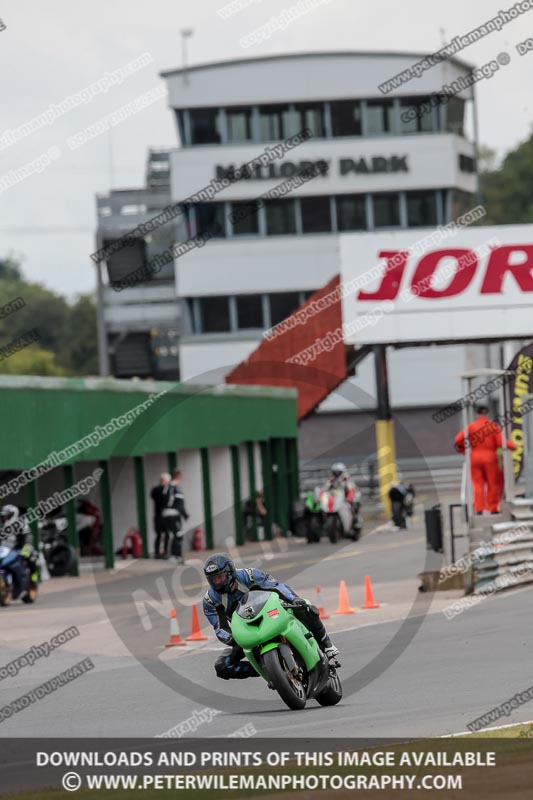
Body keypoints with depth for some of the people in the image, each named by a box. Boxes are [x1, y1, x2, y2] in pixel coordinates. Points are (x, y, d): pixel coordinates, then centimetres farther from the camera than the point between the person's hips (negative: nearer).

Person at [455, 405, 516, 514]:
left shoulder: (471, 427, -1)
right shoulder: (493, 426, -6)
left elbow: (458, 440, -6)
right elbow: (501, 442, -13)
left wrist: (461, 448, 14)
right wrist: (513, 446, 3)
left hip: (475, 458, 2)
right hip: (490, 457, -2)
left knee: (478, 484, 7)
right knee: (493, 484, 8)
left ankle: (479, 508, 1)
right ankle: (493, 508, 9)